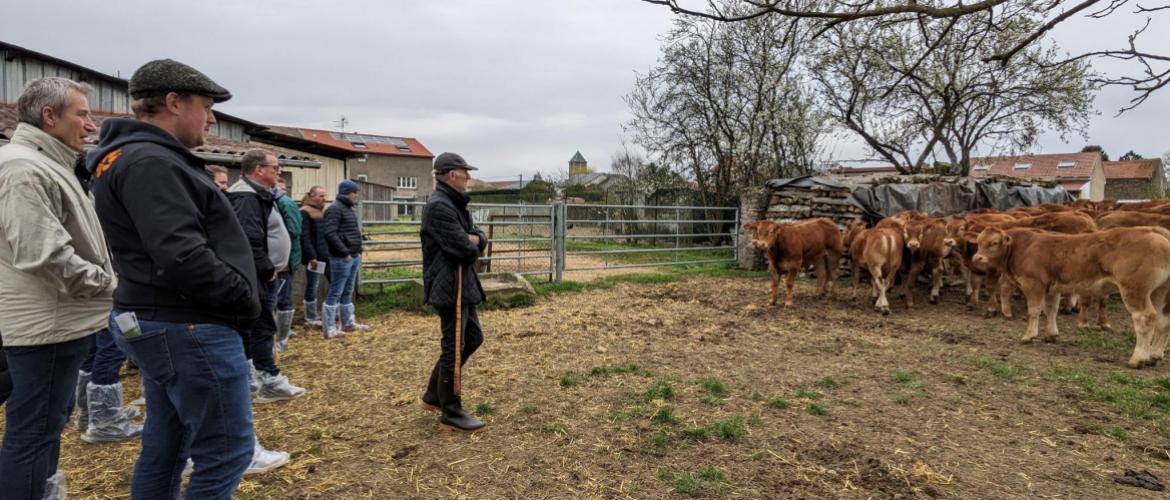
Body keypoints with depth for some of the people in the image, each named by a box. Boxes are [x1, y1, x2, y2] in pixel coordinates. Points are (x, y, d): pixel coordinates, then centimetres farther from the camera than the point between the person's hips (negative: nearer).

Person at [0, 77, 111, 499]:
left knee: (47, 424, 22)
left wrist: (108, 283, 11)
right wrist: (111, 284, -15)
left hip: (57, 321, 11)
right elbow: (45, 255, -25)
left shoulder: (45, 165, 16)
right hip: (46, 324, -11)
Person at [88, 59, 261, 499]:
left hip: (163, 324, 11)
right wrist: (245, 299, -13)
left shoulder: (141, 157, 15)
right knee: (225, 453, -2)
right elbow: (183, 258, -26)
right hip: (189, 329, -11)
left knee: (165, 449, 19)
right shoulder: (150, 162, -18)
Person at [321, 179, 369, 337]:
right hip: (342, 258, -9)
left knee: (347, 292, 16)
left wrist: (358, 251, 13)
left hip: (354, 257, 9)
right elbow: (330, 234, -21)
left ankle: (348, 323, 24)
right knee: (335, 292, -5)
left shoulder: (348, 208, 18)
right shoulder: (335, 209, -11)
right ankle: (329, 329, 0)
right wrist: (344, 253, -20)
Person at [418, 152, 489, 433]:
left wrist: (475, 239, -10)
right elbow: (465, 250, -24)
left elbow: (480, 241, 13)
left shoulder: (453, 204, 15)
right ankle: (451, 414, 13)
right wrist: (473, 247, -1)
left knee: (472, 338, 19)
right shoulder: (440, 206, -18)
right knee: (454, 349, -1)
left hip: (462, 285, 11)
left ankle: (433, 396, 29)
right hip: (451, 287, -11)